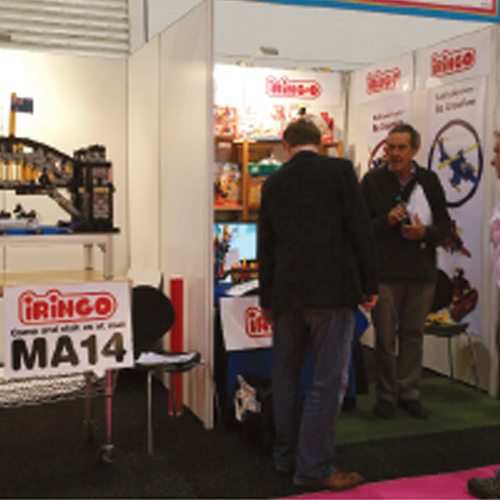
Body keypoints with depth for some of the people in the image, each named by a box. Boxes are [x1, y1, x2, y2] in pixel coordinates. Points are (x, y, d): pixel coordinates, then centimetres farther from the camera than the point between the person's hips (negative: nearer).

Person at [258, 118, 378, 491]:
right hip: (332, 291, -4)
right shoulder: (340, 170, -2)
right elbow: (361, 231, -7)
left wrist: (267, 299, 20)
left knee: (286, 378, 15)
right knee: (328, 381, 1)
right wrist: (370, 285, 1)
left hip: (286, 293, 5)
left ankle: (287, 456, 26)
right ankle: (315, 467, 4)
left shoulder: (273, 184, 9)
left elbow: (265, 246, 12)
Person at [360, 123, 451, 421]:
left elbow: (444, 223, 10)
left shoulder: (429, 181, 7)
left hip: (422, 272, 2)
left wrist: (425, 232, -10)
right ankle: (386, 396, 16)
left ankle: (409, 393, 22)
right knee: (386, 337, 3)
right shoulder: (372, 181, 2)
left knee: (413, 335, 9)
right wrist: (387, 220, -17)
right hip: (385, 271, -2)